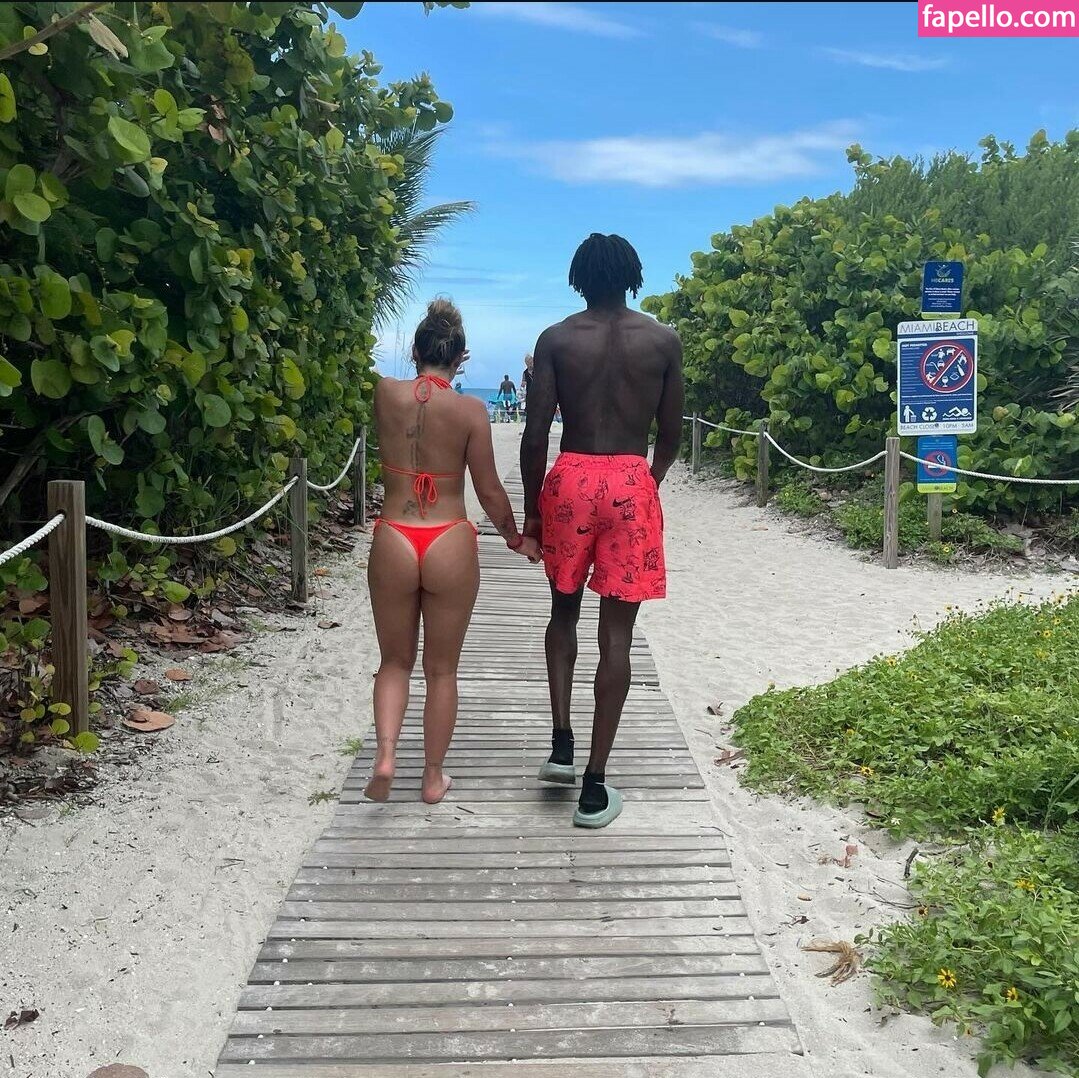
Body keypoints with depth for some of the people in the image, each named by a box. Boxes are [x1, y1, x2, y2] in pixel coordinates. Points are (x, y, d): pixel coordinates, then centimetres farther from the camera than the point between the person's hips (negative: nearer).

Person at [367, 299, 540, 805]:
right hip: (451, 547, -1)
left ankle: (385, 754, 1)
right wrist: (516, 538, 13)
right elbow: (490, 491, -3)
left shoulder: (385, 394, -2)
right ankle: (433, 776, 24)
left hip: (393, 545, 1)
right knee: (442, 669, 15)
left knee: (395, 661, 20)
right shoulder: (470, 409, -8)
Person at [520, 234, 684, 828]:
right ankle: (594, 787, 7)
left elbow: (535, 434, -3)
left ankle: (561, 744, 16)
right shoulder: (663, 339, 3)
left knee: (564, 610, 22)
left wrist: (531, 508, 7)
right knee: (616, 633, 3)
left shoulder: (556, 339, 0)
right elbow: (670, 433, 7)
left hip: (570, 479, 0)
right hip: (631, 482, 0)